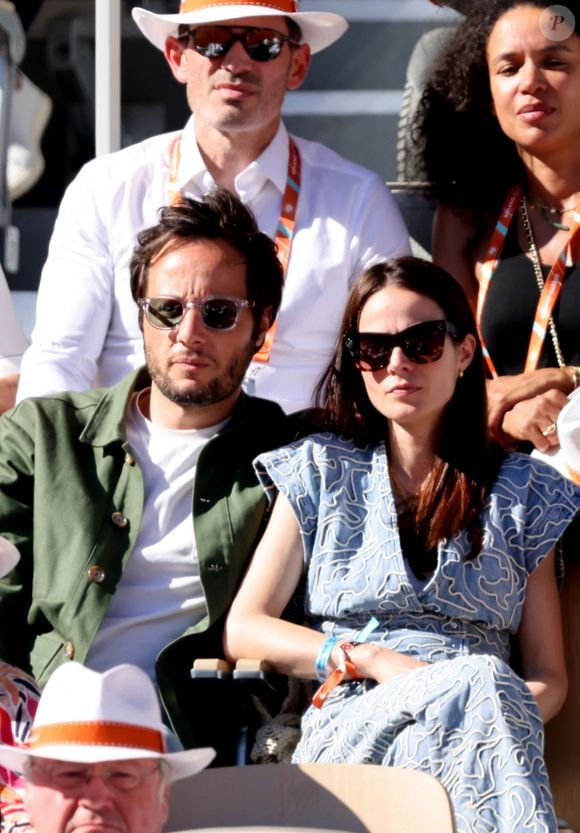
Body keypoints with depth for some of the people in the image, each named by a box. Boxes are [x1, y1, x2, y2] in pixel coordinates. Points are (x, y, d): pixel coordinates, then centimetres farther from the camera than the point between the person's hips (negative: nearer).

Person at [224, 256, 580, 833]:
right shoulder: (319, 471, 18)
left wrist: (506, 716, -12)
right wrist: (373, 661, -7)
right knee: (482, 680, -35)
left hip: (487, 724, 1)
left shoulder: (525, 492, 19)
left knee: (489, 691, -37)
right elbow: (242, 631, 10)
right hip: (349, 728, -1)